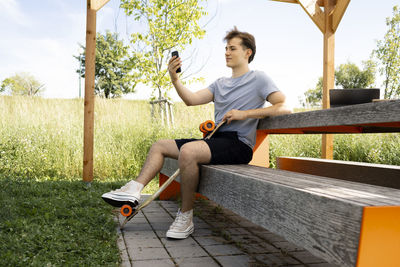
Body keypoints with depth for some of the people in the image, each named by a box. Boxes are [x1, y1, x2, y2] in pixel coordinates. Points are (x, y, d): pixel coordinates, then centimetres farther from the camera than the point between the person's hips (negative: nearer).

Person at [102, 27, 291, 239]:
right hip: (216, 140, 9)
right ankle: (134, 189, -8)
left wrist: (245, 113, -16)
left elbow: (284, 108, -11)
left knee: (188, 150, -34)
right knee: (159, 145, 7)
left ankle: (186, 217, -22)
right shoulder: (220, 83, 23)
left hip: (238, 144, -8)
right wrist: (175, 80, -7)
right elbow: (191, 99, 10)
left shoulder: (258, 79, 2)